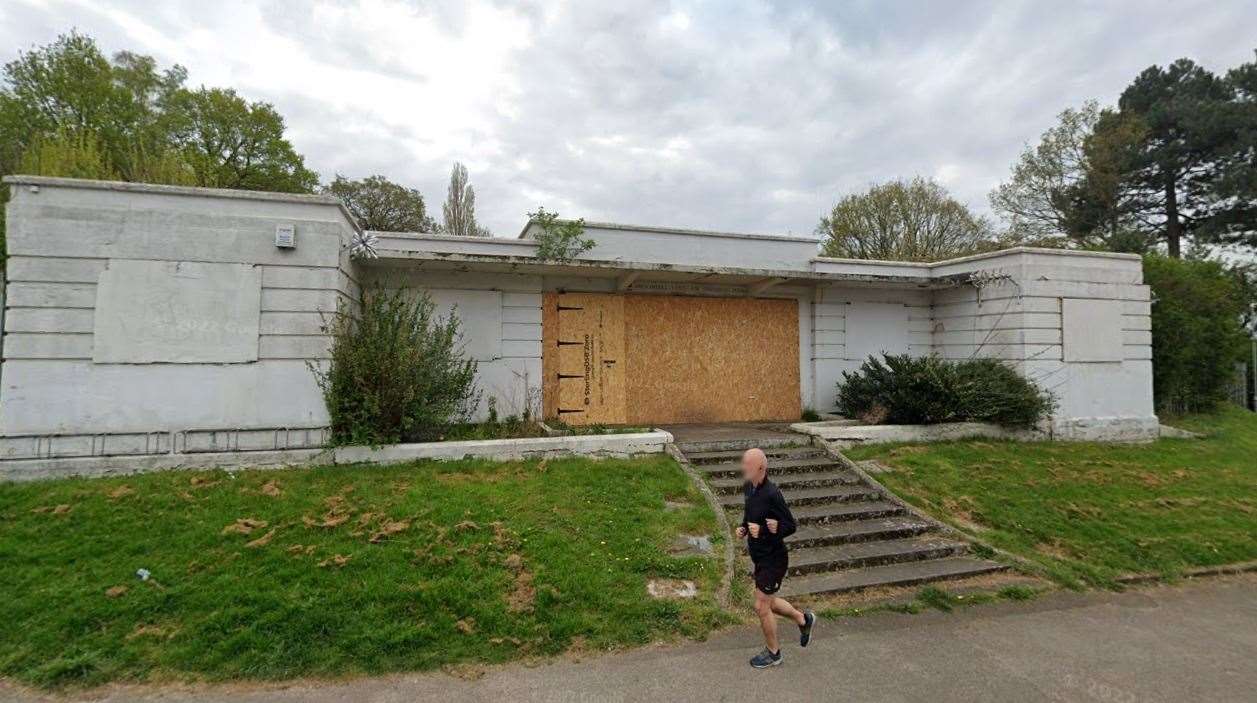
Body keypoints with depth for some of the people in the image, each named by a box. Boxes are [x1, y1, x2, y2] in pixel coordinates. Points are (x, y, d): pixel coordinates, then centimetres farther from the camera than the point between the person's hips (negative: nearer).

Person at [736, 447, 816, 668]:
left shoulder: (771, 495, -26)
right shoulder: (748, 488, -1)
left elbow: (790, 526, -21)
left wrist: (762, 531, -30)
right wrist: (743, 528, -3)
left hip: (773, 559, -8)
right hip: (759, 557, 8)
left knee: (761, 607, 4)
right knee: (768, 603, 21)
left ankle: (773, 653, 26)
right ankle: (803, 619, 43)